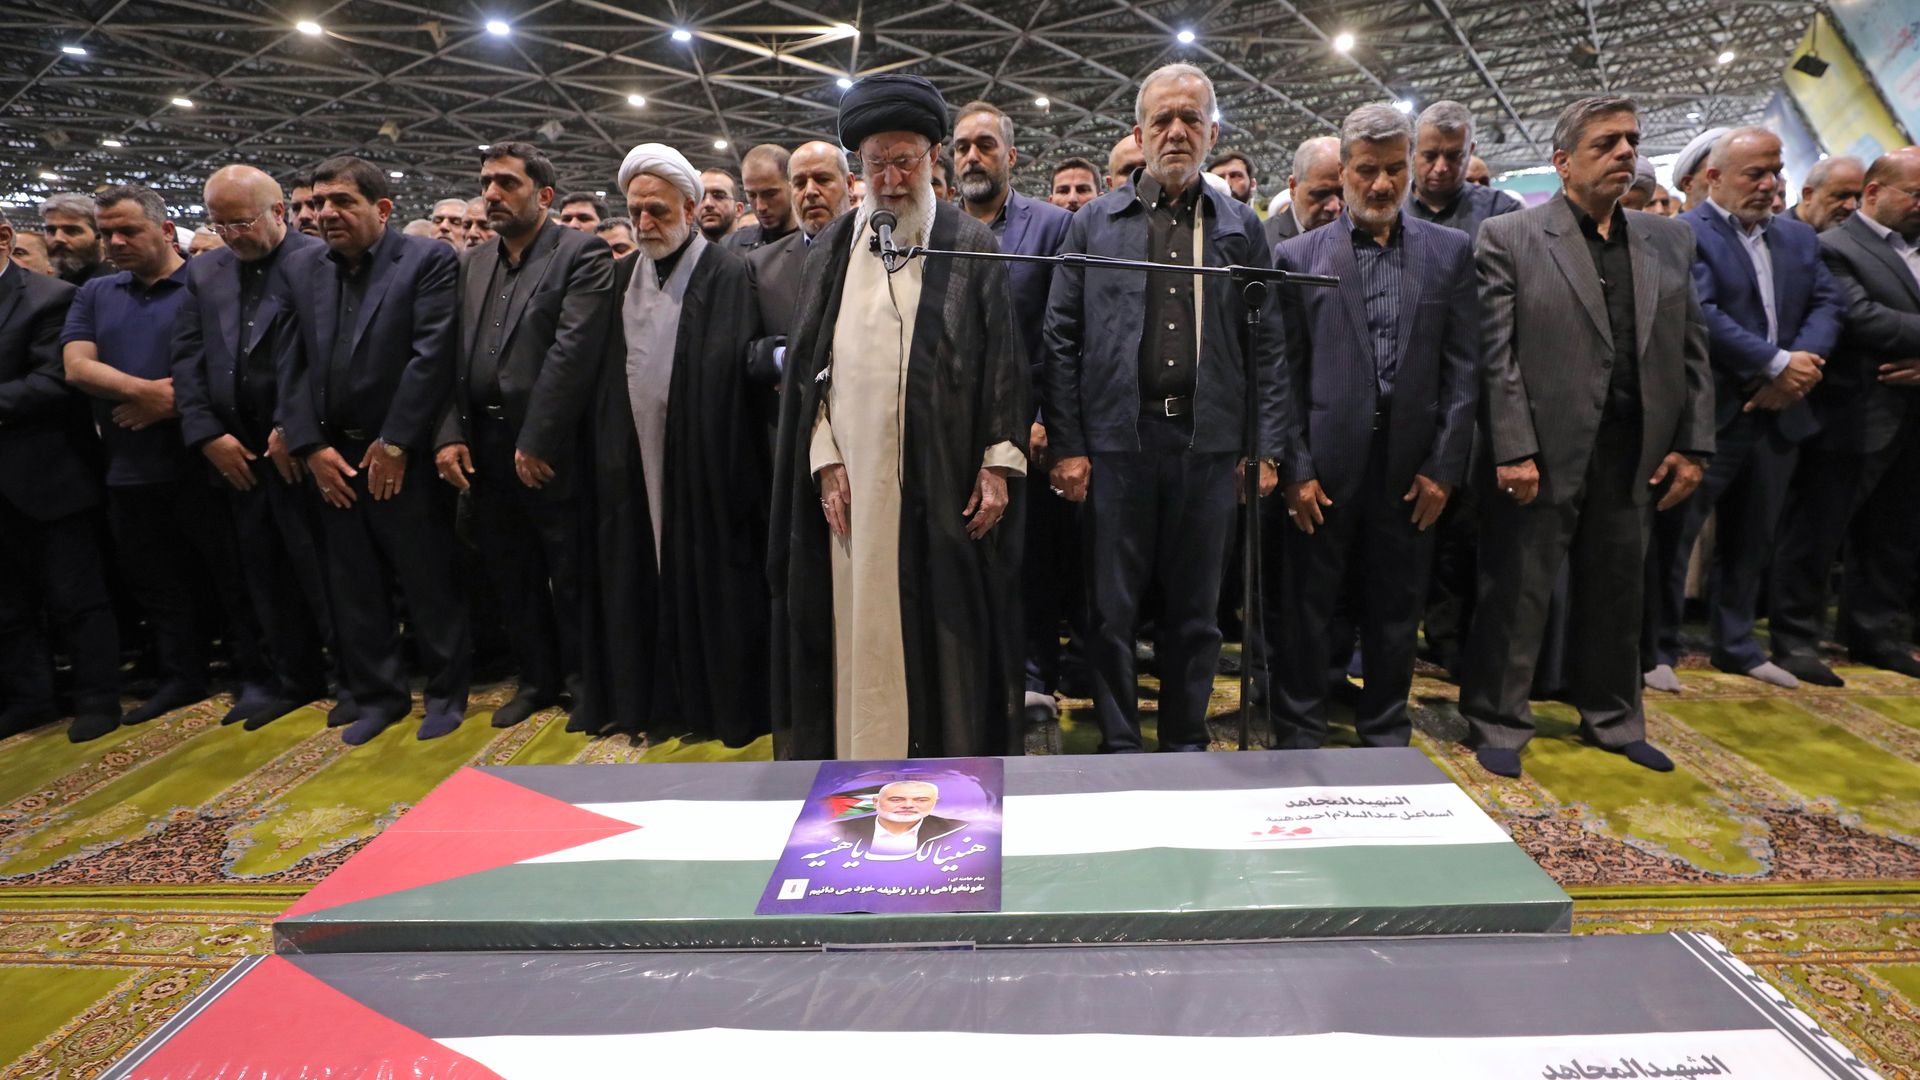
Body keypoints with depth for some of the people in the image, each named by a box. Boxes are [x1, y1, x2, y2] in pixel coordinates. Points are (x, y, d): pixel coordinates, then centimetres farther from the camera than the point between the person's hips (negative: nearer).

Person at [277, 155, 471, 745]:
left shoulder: (429, 260, -5)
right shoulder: (300, 267, 11)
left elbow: (432, 356, -12)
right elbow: (290, 362, 8)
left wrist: (395, 443, -12)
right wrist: (310, 446, -2)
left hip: (404, 455, -5)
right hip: (330, 456, 5)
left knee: (429, 582, 4)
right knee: (352, 586, 12)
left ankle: (446, 690, 21)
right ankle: (376, 694, 27)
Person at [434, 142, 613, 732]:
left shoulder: (583, 253, -5)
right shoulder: (472, 264, 15)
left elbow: (574, 352, -15)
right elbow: (450, 356, 11)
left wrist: (537, 442, -17)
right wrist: (448, 435, -1)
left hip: (550, 452, -6)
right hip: (482, 451, 6)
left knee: (571, 578, 4)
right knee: (511, 575, 15)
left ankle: (583, 681, 23)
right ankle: (537, 677, 31)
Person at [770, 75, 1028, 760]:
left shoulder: (973, 248, 6)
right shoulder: (833, 249, 11)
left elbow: (1002, 360, 2)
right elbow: (809, 361, 8)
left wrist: (999, 464, -6)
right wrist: (824, 460, -2)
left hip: (944, 477, -1)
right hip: (854, 476, 2)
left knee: (943, 622, 5)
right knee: (859, 625, 6)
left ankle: (948, 753, 19)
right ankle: (862, 753, 19)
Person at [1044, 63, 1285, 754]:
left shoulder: (1242, 228, 11)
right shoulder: (1096, 222, 7)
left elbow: (1266, 346, 7)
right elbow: (1061, 339, 2)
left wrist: (1267, 447, -1)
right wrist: (1065, 445, -5)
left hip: (1208, 440, 1)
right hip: (1116, 438, -1)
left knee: (1195, 610, 11)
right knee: (1111, 607, 6)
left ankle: (1187, 742, 28)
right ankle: (1118, 745, 22)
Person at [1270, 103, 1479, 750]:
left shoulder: (1451, 253, 8)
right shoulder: (1297, 255, 3)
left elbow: (1463, 369, 5)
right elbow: (1284, 373, -1)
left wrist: (1444, 467, -2)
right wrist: (1295, 468, -8)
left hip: (1412, 471, 2)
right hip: (1323, 470, -2)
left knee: (1396, 615, 12)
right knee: (1305, 613, 7)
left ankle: (1386, 736, 29)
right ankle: (1302, 739, 22)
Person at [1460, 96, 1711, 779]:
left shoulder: (1669, 241, 13)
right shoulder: (1509, 237, -4)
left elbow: (1691, 350, 13)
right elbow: (1497, 355, -10)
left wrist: (1691, 444, 5)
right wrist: (1513, 452, -15)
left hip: (1635, 457, 5)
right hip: (1543, 454, -5)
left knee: (1617, 594, 16)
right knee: (1516, 592, 2)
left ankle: (1612, 718, 32)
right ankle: (1498, 723, 17)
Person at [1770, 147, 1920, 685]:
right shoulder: (1835, 249, -8)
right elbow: (1861, 317, -20)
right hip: (1853, 417, -8)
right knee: (1815, 533, 0)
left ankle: (1872, 633, 28)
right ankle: (1795, 639, 9)